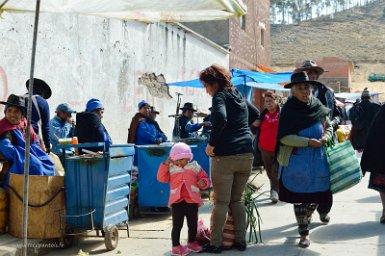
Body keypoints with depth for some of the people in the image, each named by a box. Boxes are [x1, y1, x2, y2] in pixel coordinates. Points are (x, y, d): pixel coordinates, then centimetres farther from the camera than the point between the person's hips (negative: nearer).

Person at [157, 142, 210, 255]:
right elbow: (161, 178, -4)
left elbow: (205, 178, 10)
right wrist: (166, 164, -8)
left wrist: (203, 182, -14)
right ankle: (176, 246, 9)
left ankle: (192, 243, 33)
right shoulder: (171, 169, 7)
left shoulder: (195, 167, 9)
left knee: (193, 224, 14)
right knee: (177, 225, 0)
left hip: (192, 201, 2)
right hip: (177, 201, -2)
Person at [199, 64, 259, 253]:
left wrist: (211, 144, -17)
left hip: (225, 156, -7)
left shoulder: (220, 96, -7)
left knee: (221, 202, 0)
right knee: (237, 200, 16)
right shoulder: (238, 95, 16)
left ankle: (216, 244, 5)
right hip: (246, 154, 7)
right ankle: (240, 240, 15)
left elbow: (221, 118, -26)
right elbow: (255, 114, 33)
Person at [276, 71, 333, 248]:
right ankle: (303, 233, 14)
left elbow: (329, 127, 16)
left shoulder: (319, 107, 3)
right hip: (297, 162, -3)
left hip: (318, 160, 4)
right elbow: (284, 137, -14)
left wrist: (325, 138, -6)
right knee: (299, 197, 2)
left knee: (315, 196, 10)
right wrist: (308, 142, -20)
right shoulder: (288, 110, -8)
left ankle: (307, 218, 39)